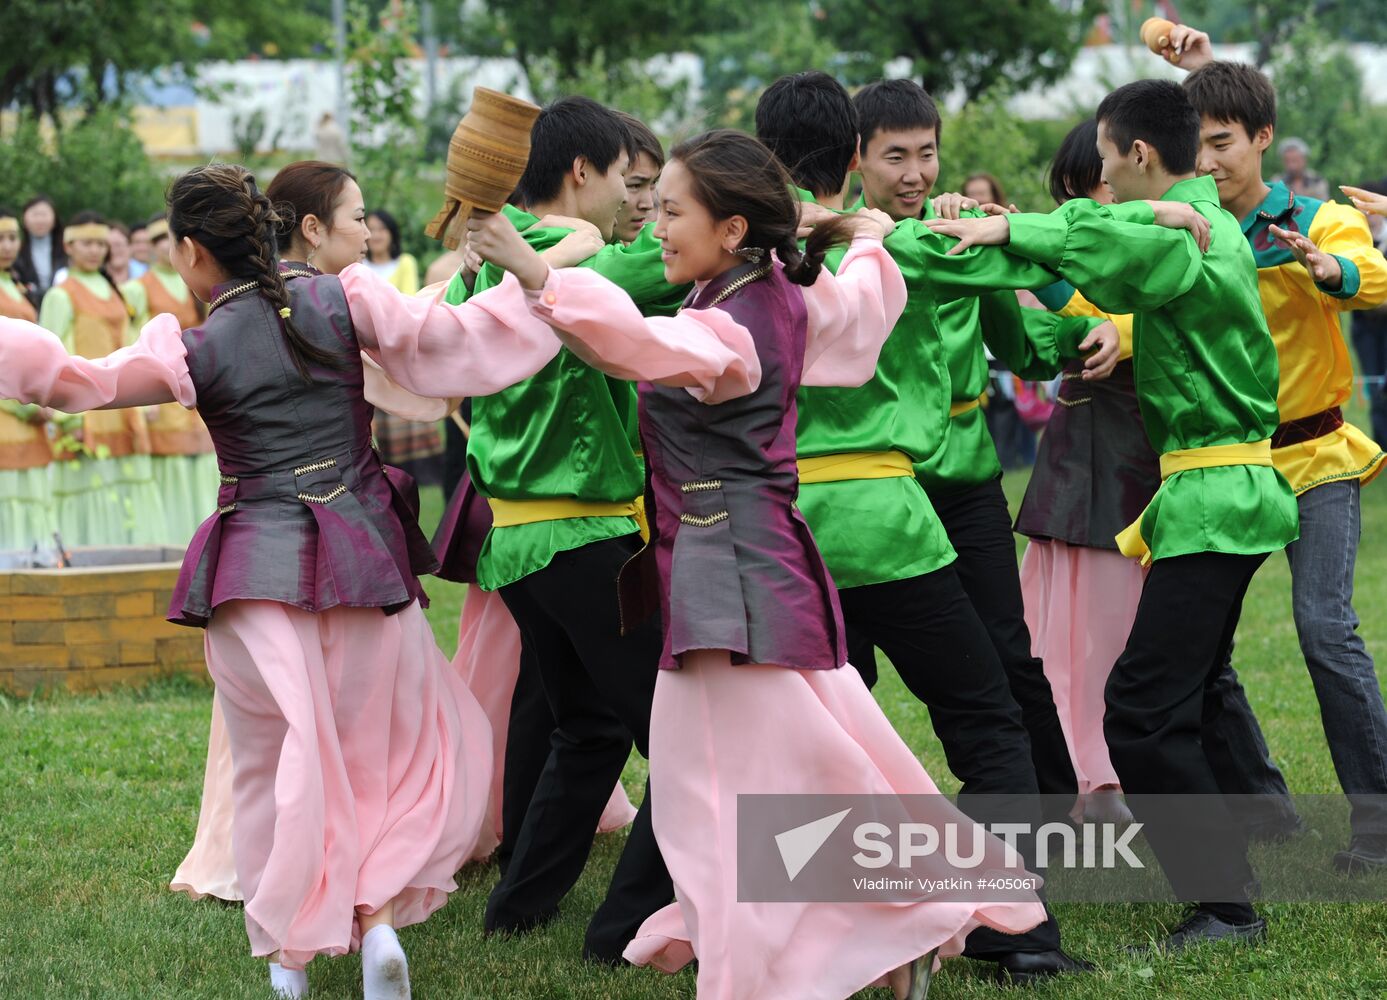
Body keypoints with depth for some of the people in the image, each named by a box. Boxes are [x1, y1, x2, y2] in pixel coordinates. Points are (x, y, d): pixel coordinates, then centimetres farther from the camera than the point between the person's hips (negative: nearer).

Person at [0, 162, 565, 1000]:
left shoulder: (199, 351, -8)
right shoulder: (342, 301, -2)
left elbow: (81, 381, -15)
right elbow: (444, 336, -6)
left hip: (257, 574, -1)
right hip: (363, 560, 2)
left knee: (280, 759, 11)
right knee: (399, 743, 14)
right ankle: (379, 916, -3)